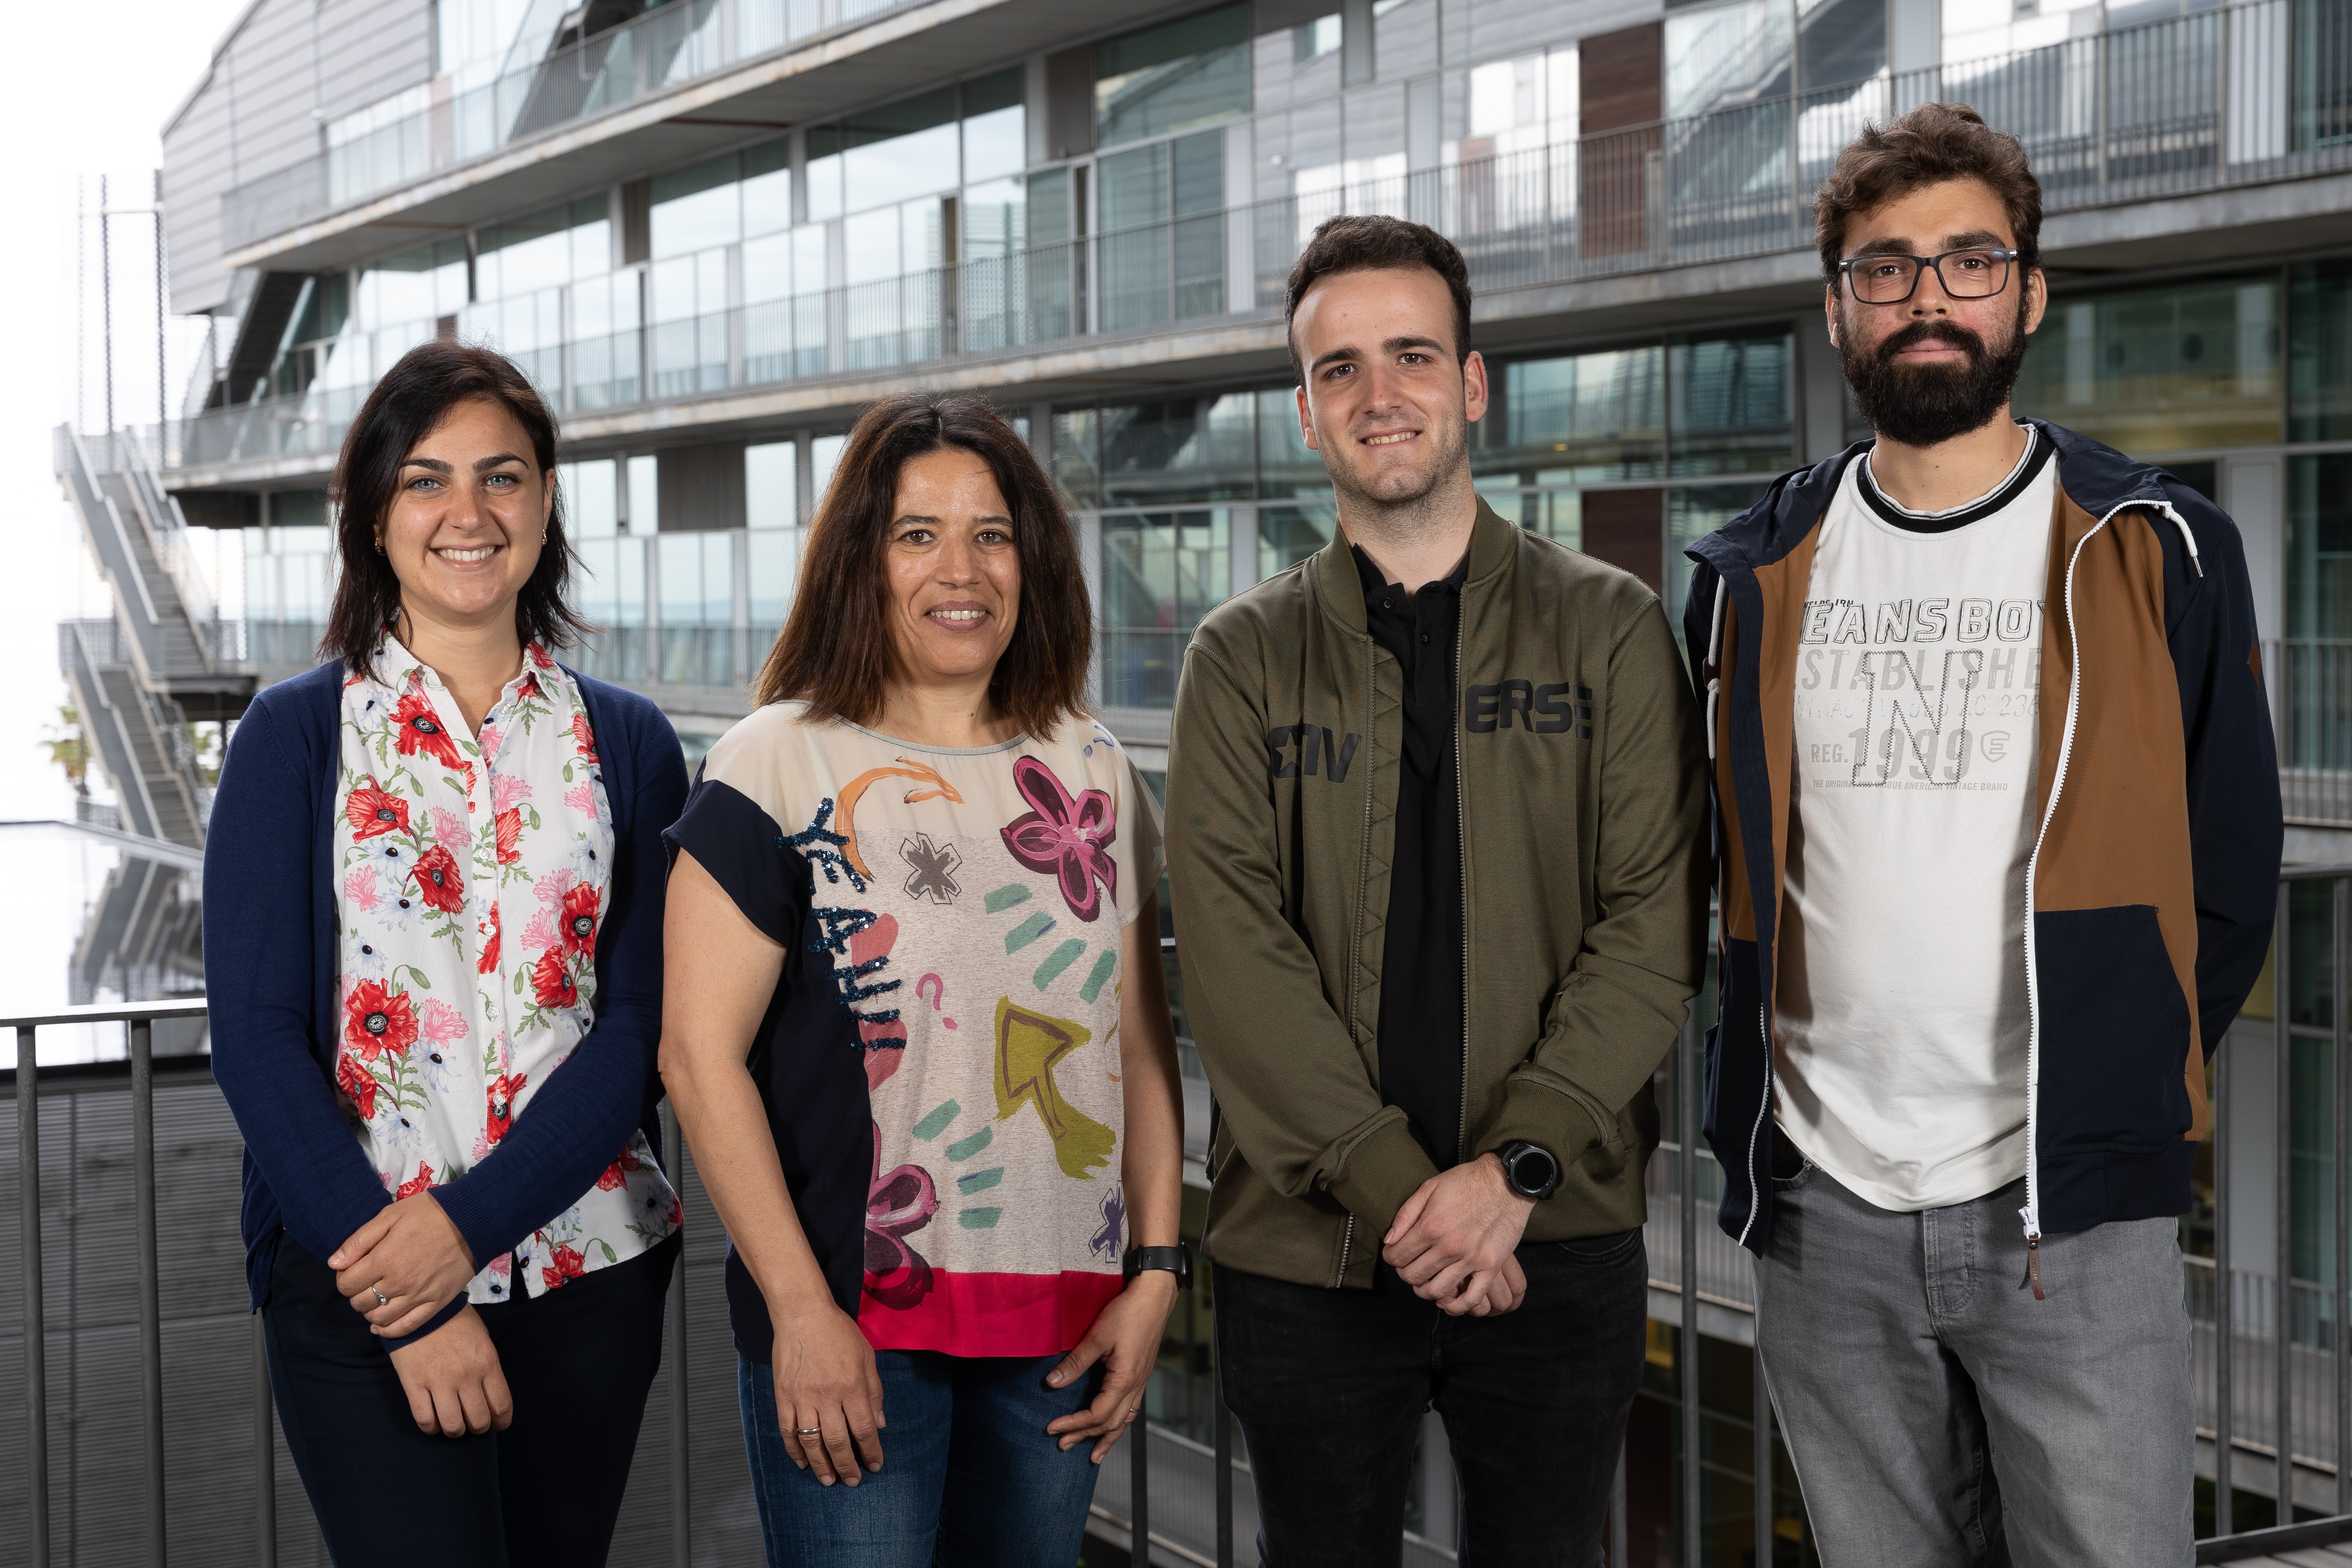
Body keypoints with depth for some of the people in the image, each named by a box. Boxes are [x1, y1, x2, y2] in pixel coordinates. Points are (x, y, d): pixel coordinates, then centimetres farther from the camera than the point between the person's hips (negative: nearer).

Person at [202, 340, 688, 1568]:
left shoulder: (627, 744, 7)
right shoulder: (298, 734, 1)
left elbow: (639, 1022, 1)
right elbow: (255, 1031, -5)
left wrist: (471, 1219, -13)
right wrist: (410, 1312, -12)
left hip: (585, 1270, 3)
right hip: (356, 1283, -2)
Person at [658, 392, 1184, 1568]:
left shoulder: (1094, 775, 10)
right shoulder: (777, 767, -5)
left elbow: (1141, 1041, 12)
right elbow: (702, 1055, -9)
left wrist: (1154, 1273, 5)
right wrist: (799, 1310, -13)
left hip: (1062, 1324, 5)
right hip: (851, 1319, -4)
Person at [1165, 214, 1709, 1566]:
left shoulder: (1610, 629, 4)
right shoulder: (1243, 658, 5)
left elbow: (1655, 922, -4)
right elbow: (1231, 947, -6)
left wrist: (1518, 1164, -14)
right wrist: (1393, 1184, -15)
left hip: (1560, 1239, 0)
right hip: (1305, 1249, 1)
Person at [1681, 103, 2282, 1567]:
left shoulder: (2156, 552, 0)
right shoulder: (1757, 577, 7)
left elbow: (2225, 877, 4)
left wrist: (2118, 1102, 1)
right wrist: (1761, 1106, 8)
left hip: (2077, 1220, -2)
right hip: (1824, 1214, 3)